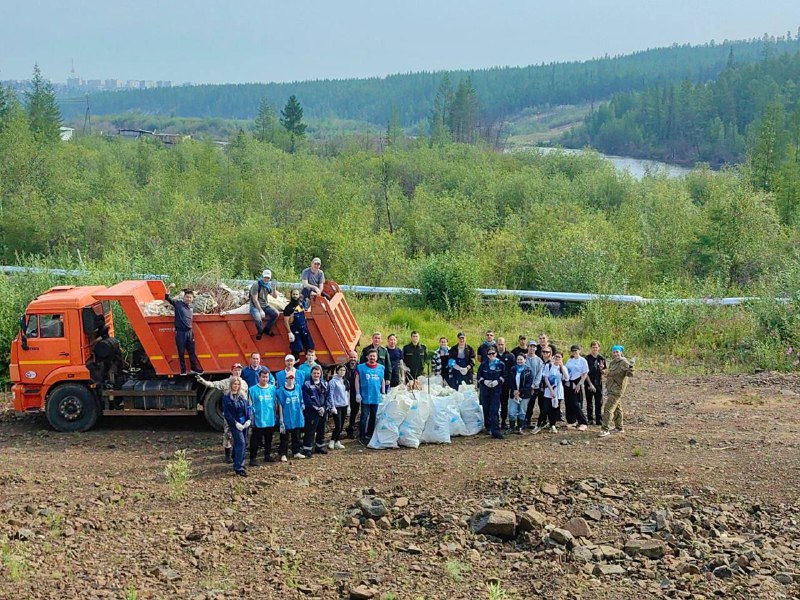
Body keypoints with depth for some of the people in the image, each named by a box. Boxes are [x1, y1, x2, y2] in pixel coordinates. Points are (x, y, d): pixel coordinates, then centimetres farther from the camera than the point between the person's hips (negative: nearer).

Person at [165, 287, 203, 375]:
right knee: (181, 352, 3)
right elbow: (167, 298, -10)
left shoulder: (191, 307, 12)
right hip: (180, 332, -4)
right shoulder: (178, 304, -3)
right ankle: (183, 370, 12)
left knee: (192, 351, 9)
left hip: (189, 332, 4)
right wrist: (169, 288, -22)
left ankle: (194, 368, 20)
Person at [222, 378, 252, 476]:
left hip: (244, 423, 5)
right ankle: (239, 468, -16)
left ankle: (237, 465, 24)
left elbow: (248, 408, 8)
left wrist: (249, 420, -6)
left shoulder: (243, 396, 9)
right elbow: (226, 413, -7)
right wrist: (235, 423, -15)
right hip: (234, 424, -5)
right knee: (240, 442, -15)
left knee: (238, 443, 12)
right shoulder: (226, 398, -4)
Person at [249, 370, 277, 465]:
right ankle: (252, 458, 3)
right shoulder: (253, 390, -7)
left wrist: (275, 413, 10)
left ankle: (268, 455, 29)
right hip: (258, 421, -4)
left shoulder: (273, 389, 4)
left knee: (269, 439, 16)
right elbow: (250, 405, -5)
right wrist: (251, 418, -9)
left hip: (270, 420, 4)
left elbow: (276, 402, 14)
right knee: (256, 440, -2)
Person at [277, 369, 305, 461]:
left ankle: (296, 452, 25)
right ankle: (283, 454, 8)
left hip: (297, 417, 4)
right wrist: (281, 419, -10)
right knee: (285, 437, 2)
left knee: (297, 436, 14)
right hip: (286, 418, -4)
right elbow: (280, 405, -7)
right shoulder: (281, 390, -7)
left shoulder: (298, 388, 4)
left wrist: (301, 414, 10)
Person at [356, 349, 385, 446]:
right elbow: (357, 381, 1)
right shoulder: (361, 367, -1)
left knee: (373, 417, 9)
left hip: (376, 397, 3)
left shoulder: (381, 368, 8)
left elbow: (383, 381, 16)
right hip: (365, 397, -3)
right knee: (364, 417, -4)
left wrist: (383, 393, 11)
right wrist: (357, 394, -4)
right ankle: (362, 436, 3)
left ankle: (370, 434, 20)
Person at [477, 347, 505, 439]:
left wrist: (497, 381, -13)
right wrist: (484, 381, -11)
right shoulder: (483, 365, 6)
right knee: (486, 409, 6)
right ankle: (488, 427, 22)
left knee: (494, 410, -11)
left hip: (496, 389, -2)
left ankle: (495, 431, -14)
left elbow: (504, 376, 5)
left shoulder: (501, 365, 3)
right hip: (485, 389, 2)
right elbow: (479, 376, 8)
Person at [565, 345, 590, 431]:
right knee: (568, 404, 7)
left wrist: (579, 384, -14)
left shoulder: (583, 361, -2)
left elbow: (585, 375, -6)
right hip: (568, 384, 6)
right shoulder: (569, 361, 14)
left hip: (577, 384, -6)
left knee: (576, 404, -12)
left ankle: (583, 423, -9)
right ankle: (571, 421, 19)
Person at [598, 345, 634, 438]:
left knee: (608, 408, -15)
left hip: (617, 389, -10)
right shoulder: (613, 363, 12)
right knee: (617, 408, 19)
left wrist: (630, 367, -48)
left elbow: (630, 374, -31)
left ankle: (605, 429, -16)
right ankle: (619, 428, 30)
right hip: (611, 389, 10)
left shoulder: (624, 362, -16)